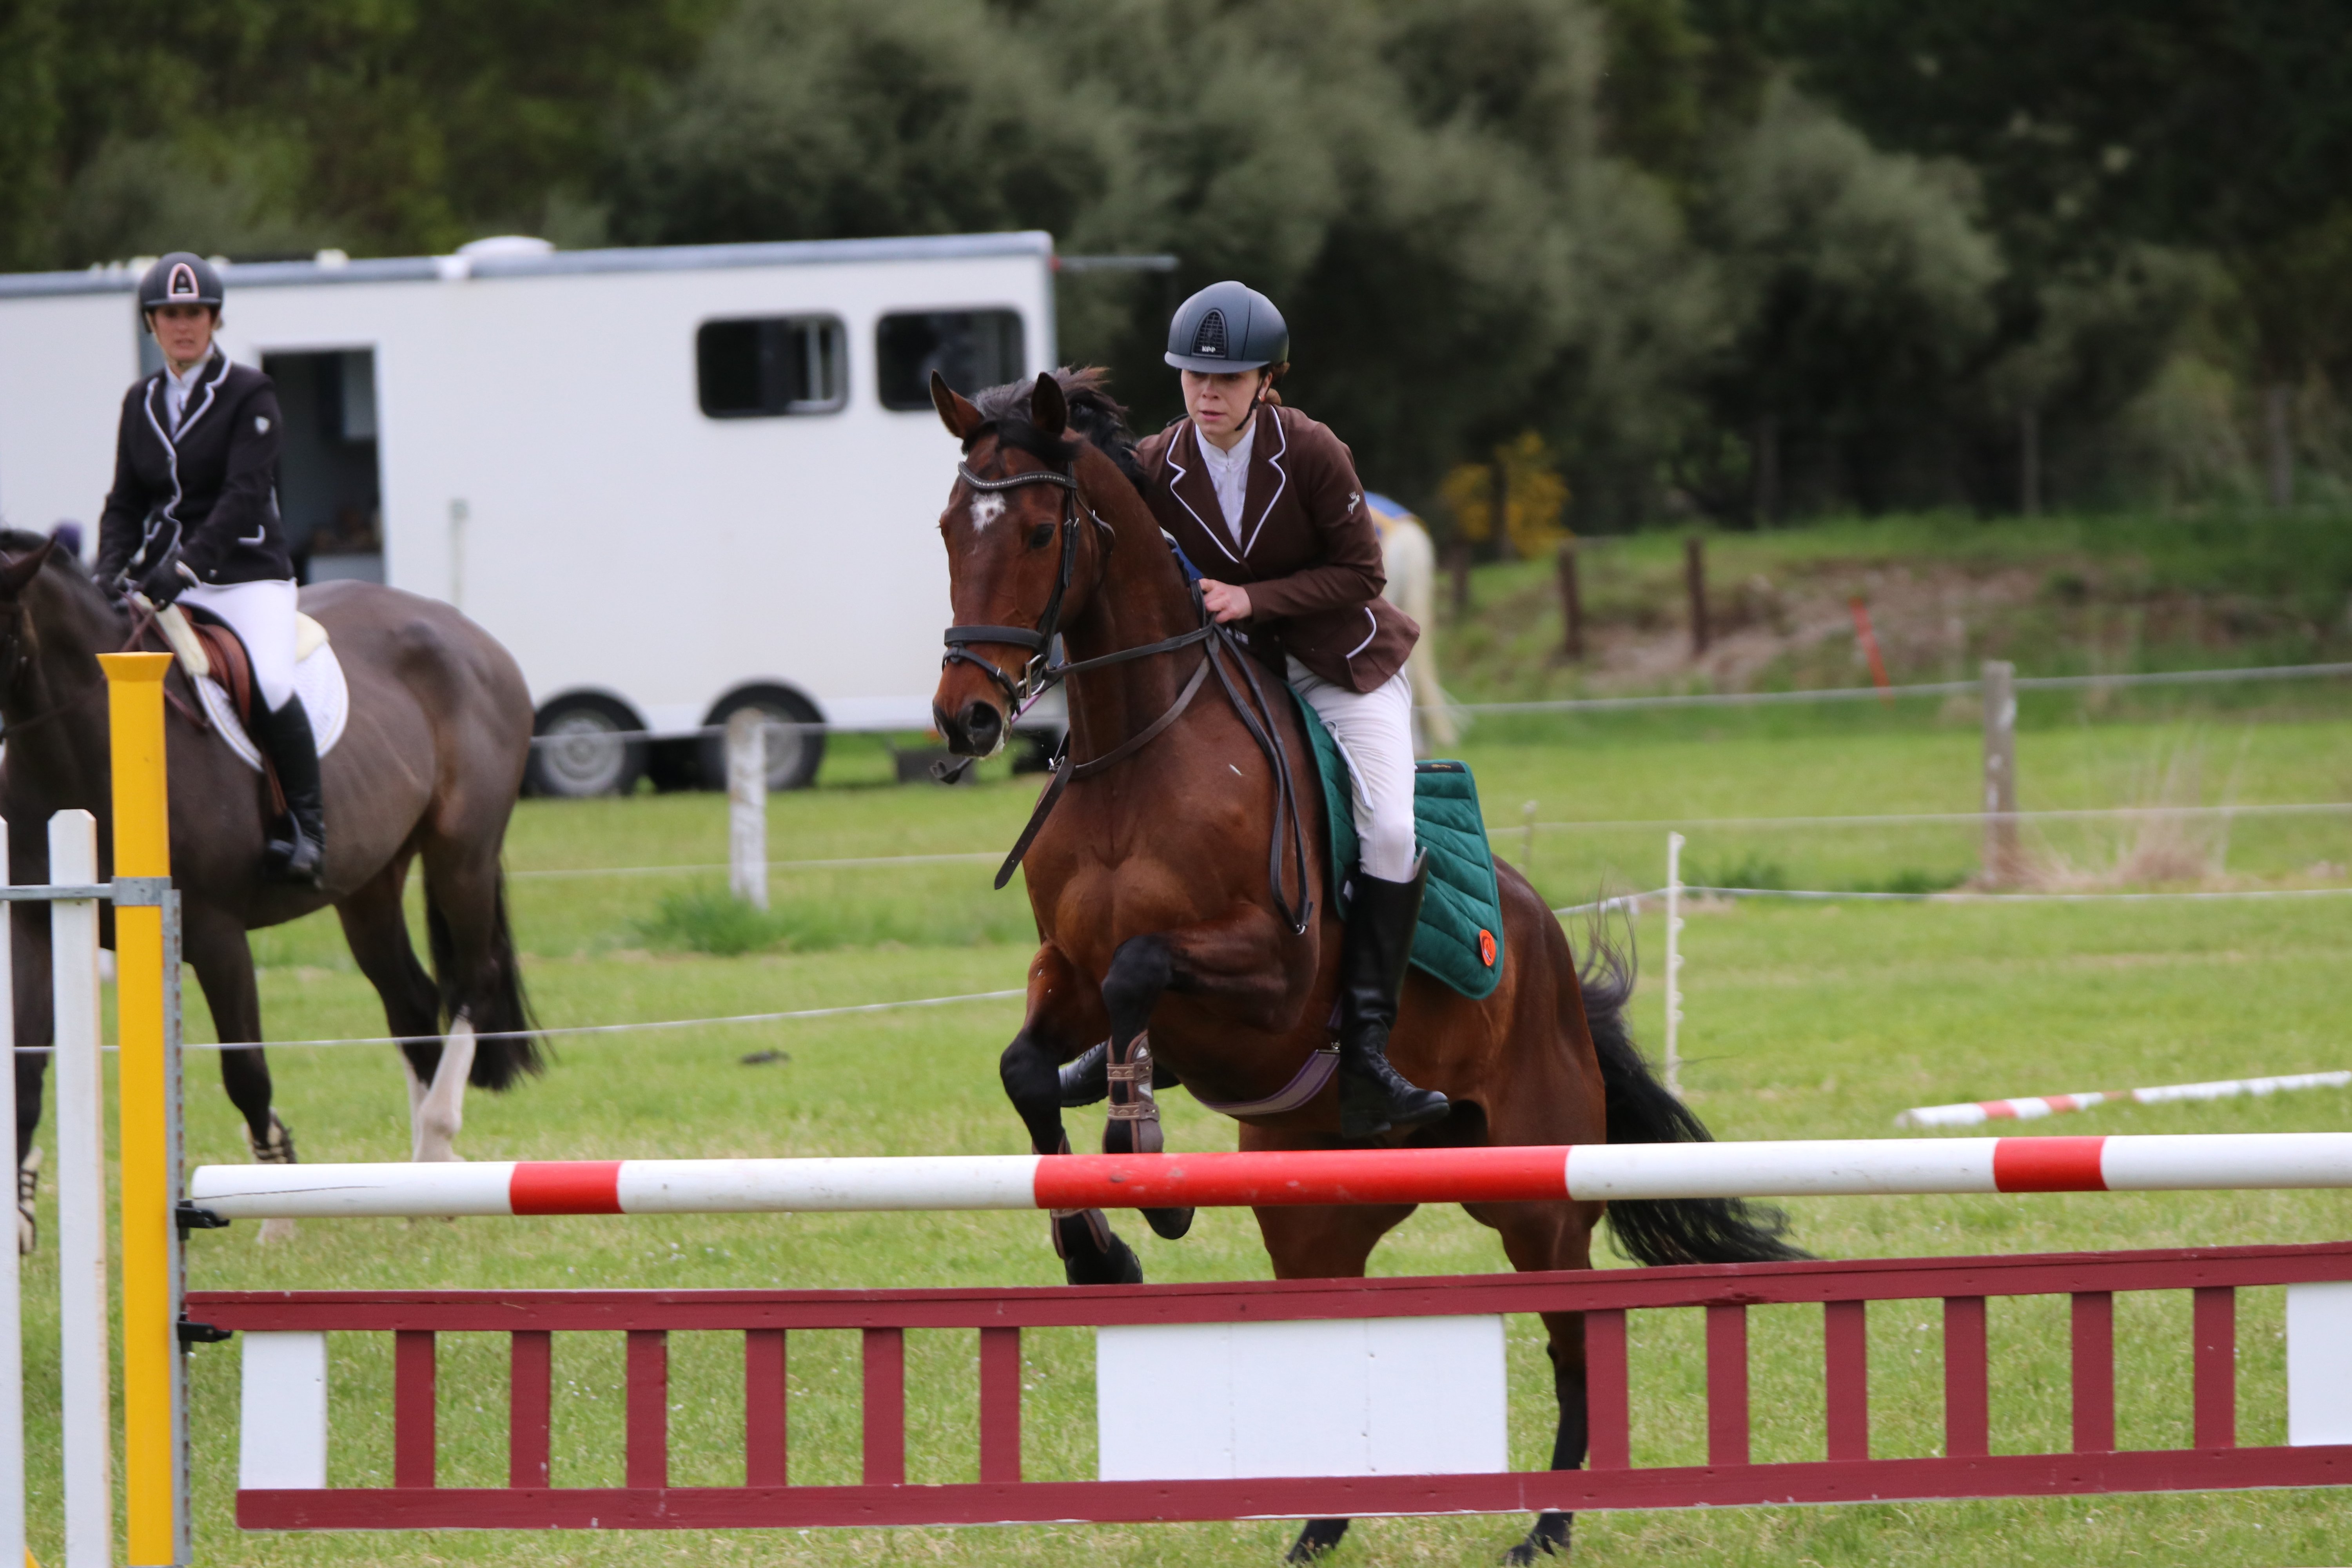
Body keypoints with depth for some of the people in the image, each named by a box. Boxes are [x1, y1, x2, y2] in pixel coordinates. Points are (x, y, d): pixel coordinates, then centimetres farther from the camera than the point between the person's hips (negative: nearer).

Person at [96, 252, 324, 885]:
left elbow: (243, 495, -15)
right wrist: (114, 574, -6)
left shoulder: (249, 394, -4)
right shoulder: (141, 402, 12)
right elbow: (125, 503, 13)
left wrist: (187, 566, -27)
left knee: (270, 684, -28)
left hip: (246, 576, -5)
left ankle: (306, 826, -17)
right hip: (161, 582, 5)